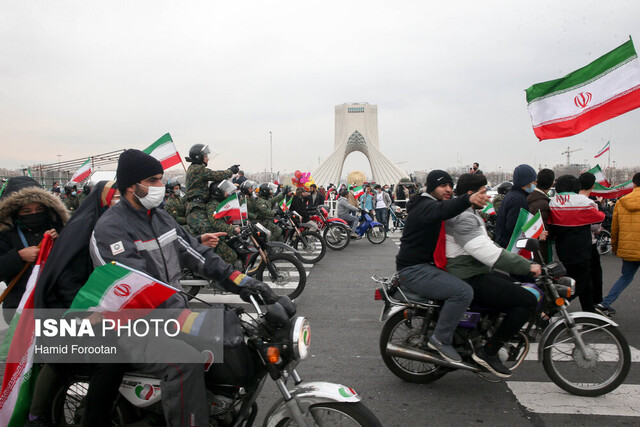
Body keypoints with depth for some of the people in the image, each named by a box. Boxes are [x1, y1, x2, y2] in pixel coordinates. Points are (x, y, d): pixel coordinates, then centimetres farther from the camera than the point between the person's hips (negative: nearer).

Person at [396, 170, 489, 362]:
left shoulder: (427, 204, 20)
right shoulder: (427, 206, -16)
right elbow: (443, 210, -39)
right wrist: (468, 199, -57)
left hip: (424, 265, 11)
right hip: (414, 270, -11)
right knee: (463, 291, -26)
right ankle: (441, 339, -14)